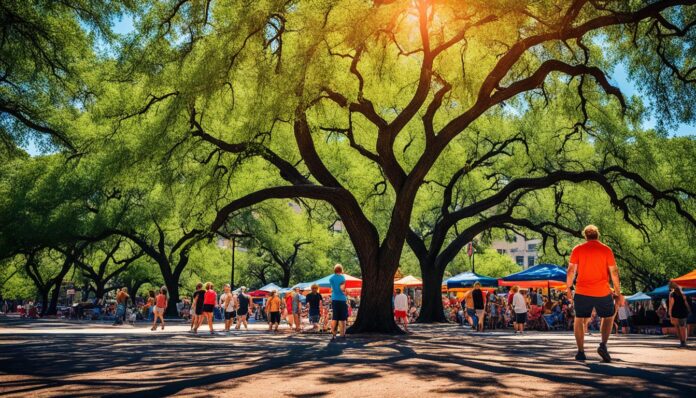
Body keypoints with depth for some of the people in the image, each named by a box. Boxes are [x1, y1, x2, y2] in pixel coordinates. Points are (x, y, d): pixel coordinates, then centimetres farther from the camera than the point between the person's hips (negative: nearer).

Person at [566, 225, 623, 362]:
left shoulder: (577, 249, 2)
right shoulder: (606, 250, 2)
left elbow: (571, 270, -1)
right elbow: (614, 272, 1)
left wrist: (568, 288, 7)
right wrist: (618, 293, 6)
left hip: (582, 292, 0)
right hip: (603, 292, 0)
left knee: (579, 319, 12)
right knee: (608, 317, 21)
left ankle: (581, 352, 6)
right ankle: (603, 345, 4)